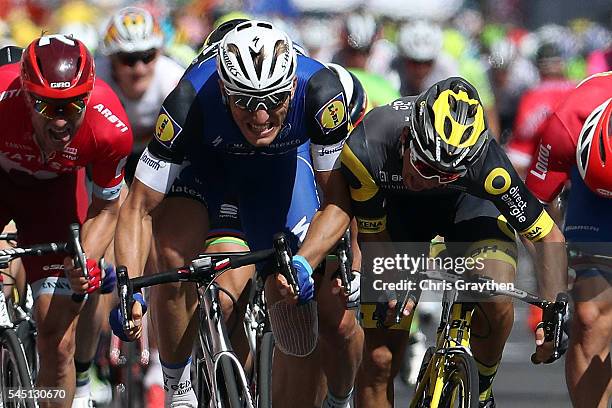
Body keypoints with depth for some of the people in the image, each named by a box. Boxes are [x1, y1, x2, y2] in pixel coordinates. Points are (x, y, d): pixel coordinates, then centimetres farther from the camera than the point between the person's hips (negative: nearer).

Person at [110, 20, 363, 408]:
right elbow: (138, 207, -34)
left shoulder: (321, 92, -37)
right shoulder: (191, 101, -39)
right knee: (172, 254, -32)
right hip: (204, 157, -1)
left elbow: (336, 199, -25)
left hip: (281, 160, 1)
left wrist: (305, 262, -40)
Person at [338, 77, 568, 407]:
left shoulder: (487, 163, -38)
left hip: (467, 202, -1)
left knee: (497, 301, -30)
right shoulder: (365, 150, -38)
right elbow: (373, 236, -19)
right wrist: (389, 294, -34)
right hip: (396, 204, 1)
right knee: (379, 360, -8)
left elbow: (548, 236, -25)